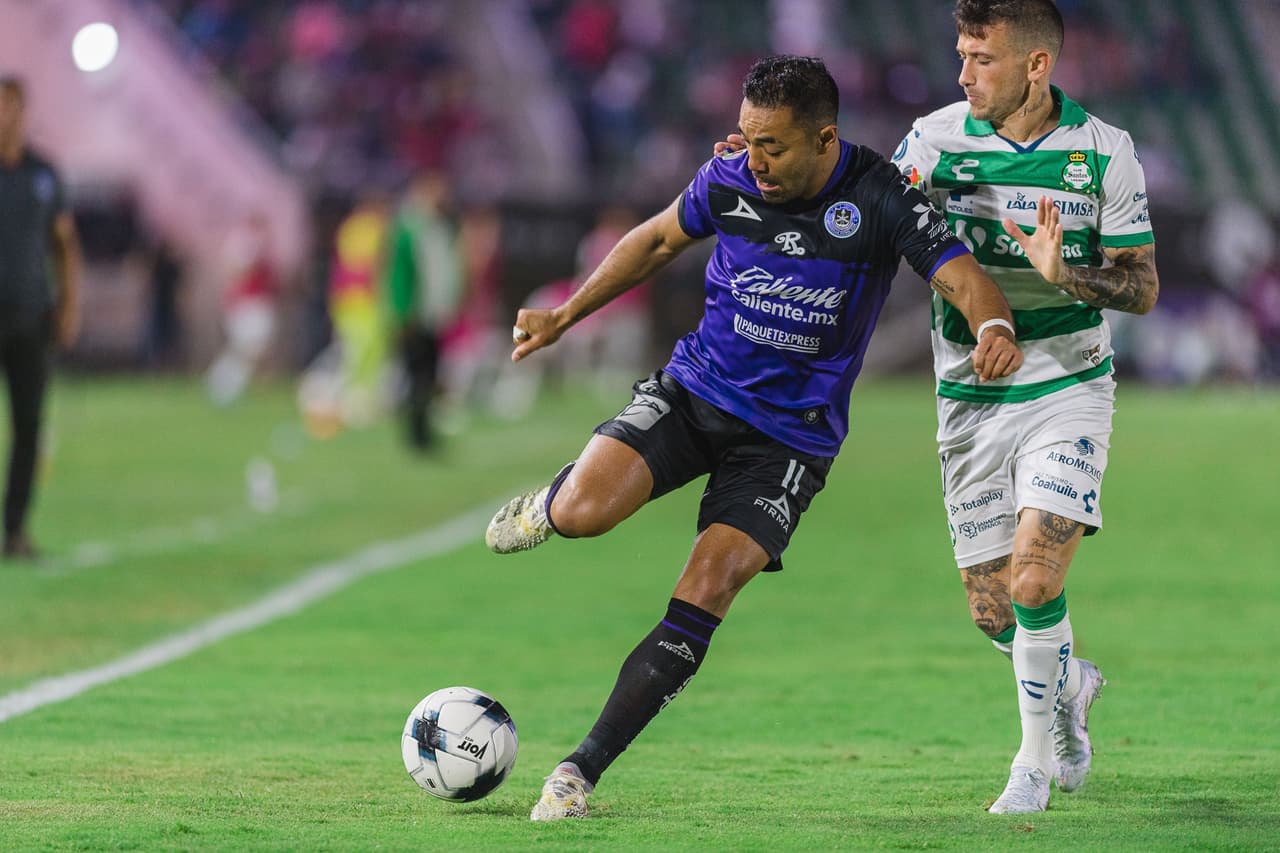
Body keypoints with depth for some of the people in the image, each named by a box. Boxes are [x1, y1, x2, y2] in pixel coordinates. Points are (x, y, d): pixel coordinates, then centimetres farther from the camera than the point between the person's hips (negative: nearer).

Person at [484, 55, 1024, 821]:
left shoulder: (880, 198, -15)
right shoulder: (730, 181, -6)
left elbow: (962, 276, -21)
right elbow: (658, 241, 13)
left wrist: (994, 329, -45)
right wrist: (565, 316, 14)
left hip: (791, 435, -2)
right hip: (693, 389, 2)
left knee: (708, 591, -19)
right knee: (584, 514, -24)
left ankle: (584, 770, -10)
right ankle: (551, 504, 17)